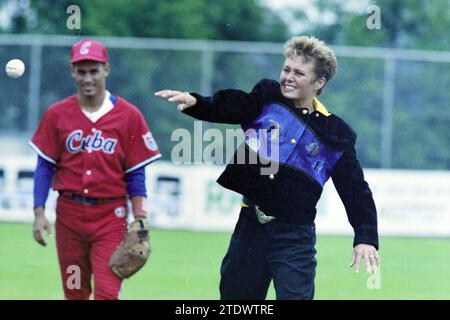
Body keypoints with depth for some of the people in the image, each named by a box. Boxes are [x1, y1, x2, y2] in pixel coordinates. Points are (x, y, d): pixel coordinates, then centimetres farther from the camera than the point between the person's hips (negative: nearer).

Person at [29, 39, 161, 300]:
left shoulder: (129, 116, -2)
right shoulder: (57, 114, 2)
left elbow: (135, 174, 0)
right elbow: (45, 167, 5)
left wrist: (140, 220, -5)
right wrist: (39, 213, -2)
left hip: (111, 217, -2)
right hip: (69, 214, 2)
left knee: (107, 292, -12)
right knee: (74, 293, 11)